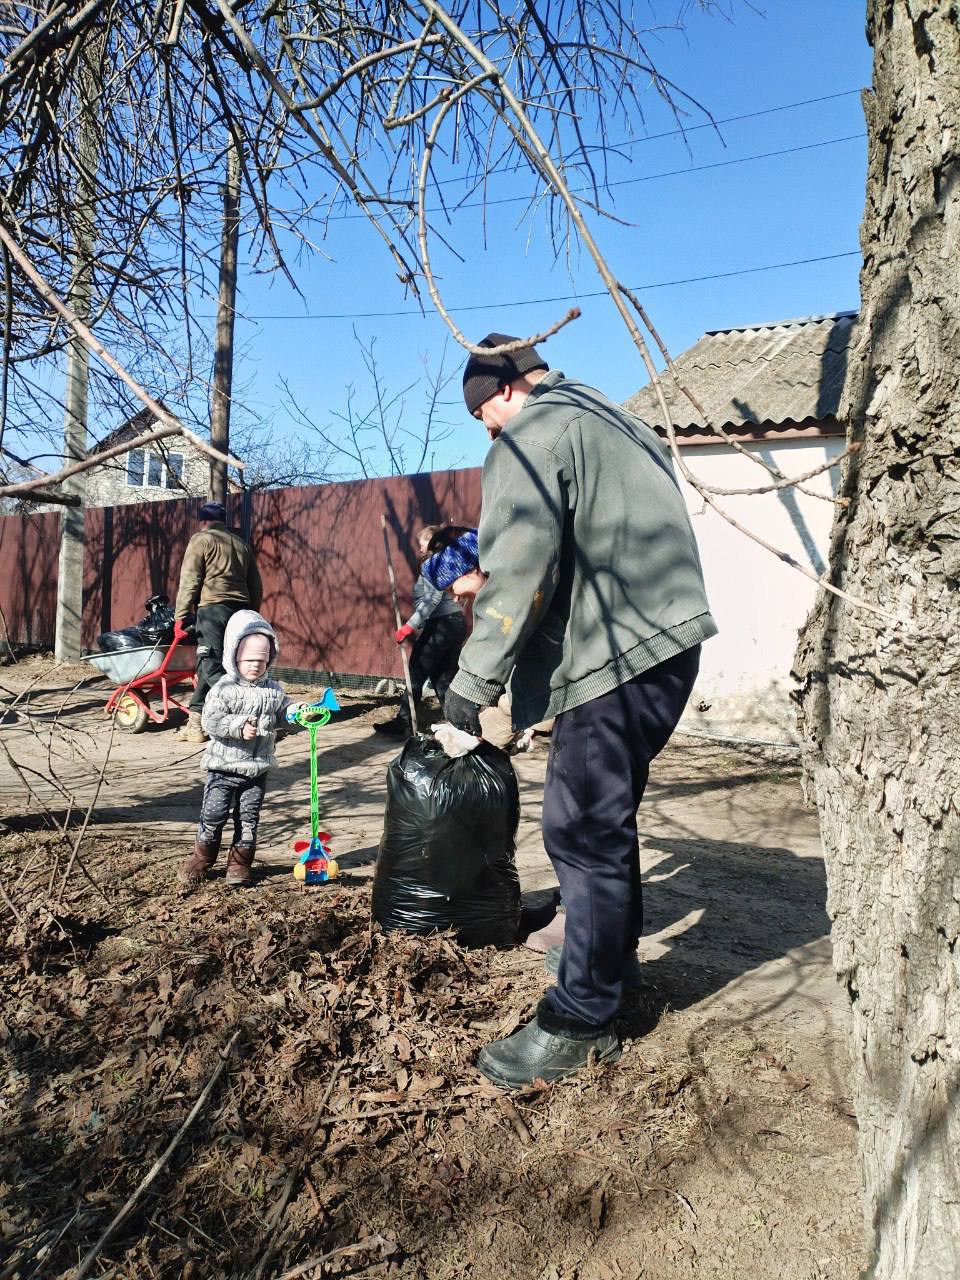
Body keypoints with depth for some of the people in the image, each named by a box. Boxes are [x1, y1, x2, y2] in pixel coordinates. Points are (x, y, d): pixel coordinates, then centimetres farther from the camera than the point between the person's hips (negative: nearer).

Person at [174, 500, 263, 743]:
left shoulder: (201, 540, 3)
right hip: (241, 610, 7)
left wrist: (180, 616, -5)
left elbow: (189, 581, -5)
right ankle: (195, 724, 15)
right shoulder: (240, 543, 20)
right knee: (208, 666, 13)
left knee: (212, 668, -8)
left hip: (213, 609, -7)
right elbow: (256, 586, 19)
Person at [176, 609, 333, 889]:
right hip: (224, 767, -3)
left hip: (257, 769, 3)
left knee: (248, 818, 10)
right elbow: (210, 720, -16)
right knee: (213, 815, 4)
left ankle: (240, 863, 23)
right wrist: (239, 727, -26)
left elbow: (282, 713, 8)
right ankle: (201, 859, 24)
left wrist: (296, 710, -13)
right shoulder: (224, 689, -10)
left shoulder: (273, 690, 3)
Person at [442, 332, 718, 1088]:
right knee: (605, 819, 21)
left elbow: (518, 571, -16)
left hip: (617, 657, -10)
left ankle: (582, 1023, 4)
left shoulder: (531, 435, -5)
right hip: (668, 643, 10)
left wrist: (475, 678, -11)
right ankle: (614, 962, 37)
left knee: (584, 833, -5)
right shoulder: (612, 418, 24)